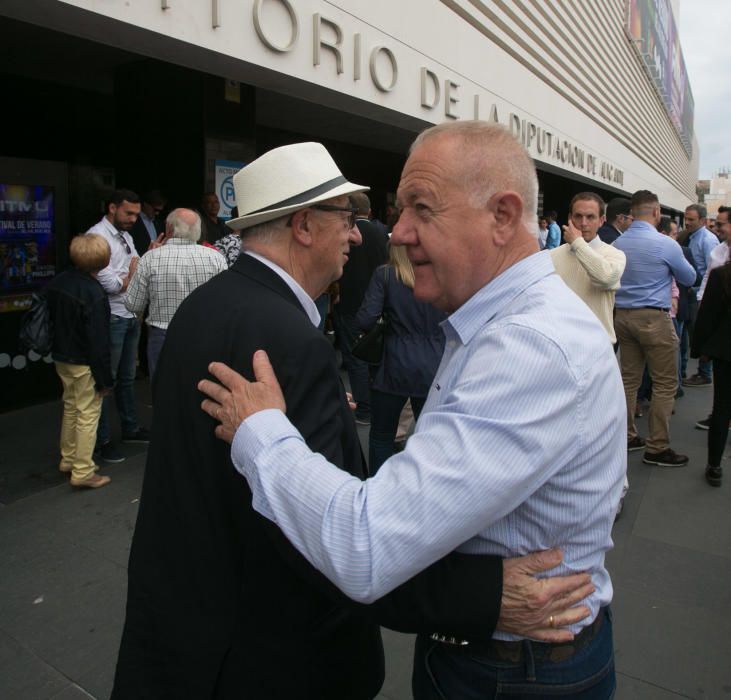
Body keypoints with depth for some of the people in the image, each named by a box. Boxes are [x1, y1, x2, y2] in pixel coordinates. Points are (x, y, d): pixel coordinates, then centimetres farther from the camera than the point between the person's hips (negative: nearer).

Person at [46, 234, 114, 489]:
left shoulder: (57, 282, 1)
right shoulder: (94, 293, -24)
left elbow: (52, 319, 12)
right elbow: (98, 341, -23)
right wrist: (104, 378, -16)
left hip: (62, 358, 8)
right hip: (84, 364, -8)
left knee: (70, 409, 21)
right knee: (88, 415, 2)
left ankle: (68, 460, 34)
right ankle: (83, 473, 8)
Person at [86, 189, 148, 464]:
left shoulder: (125, 236, 13)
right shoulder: (97, 236, -13)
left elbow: (138, 271, 13)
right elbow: (110, 284, -19)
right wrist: (132, 274, -5)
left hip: (131, 317, 8)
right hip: (111, 319, -8)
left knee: (127, 377, 18)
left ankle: (130, 428, 32)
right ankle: (101, 440, 14)